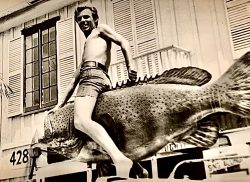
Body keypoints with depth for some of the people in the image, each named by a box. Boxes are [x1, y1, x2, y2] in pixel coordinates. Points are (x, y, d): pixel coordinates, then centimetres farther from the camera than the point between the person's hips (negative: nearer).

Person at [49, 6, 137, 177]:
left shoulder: (101, 29, 20)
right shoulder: (86, 48, 41)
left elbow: (123, 42, 2)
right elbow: (74, 81, 38)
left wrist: (130, 65, -16)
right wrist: (60, 104, 33)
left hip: (93, 74, -10)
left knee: (81, 121, -32)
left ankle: (119, 158, -49)